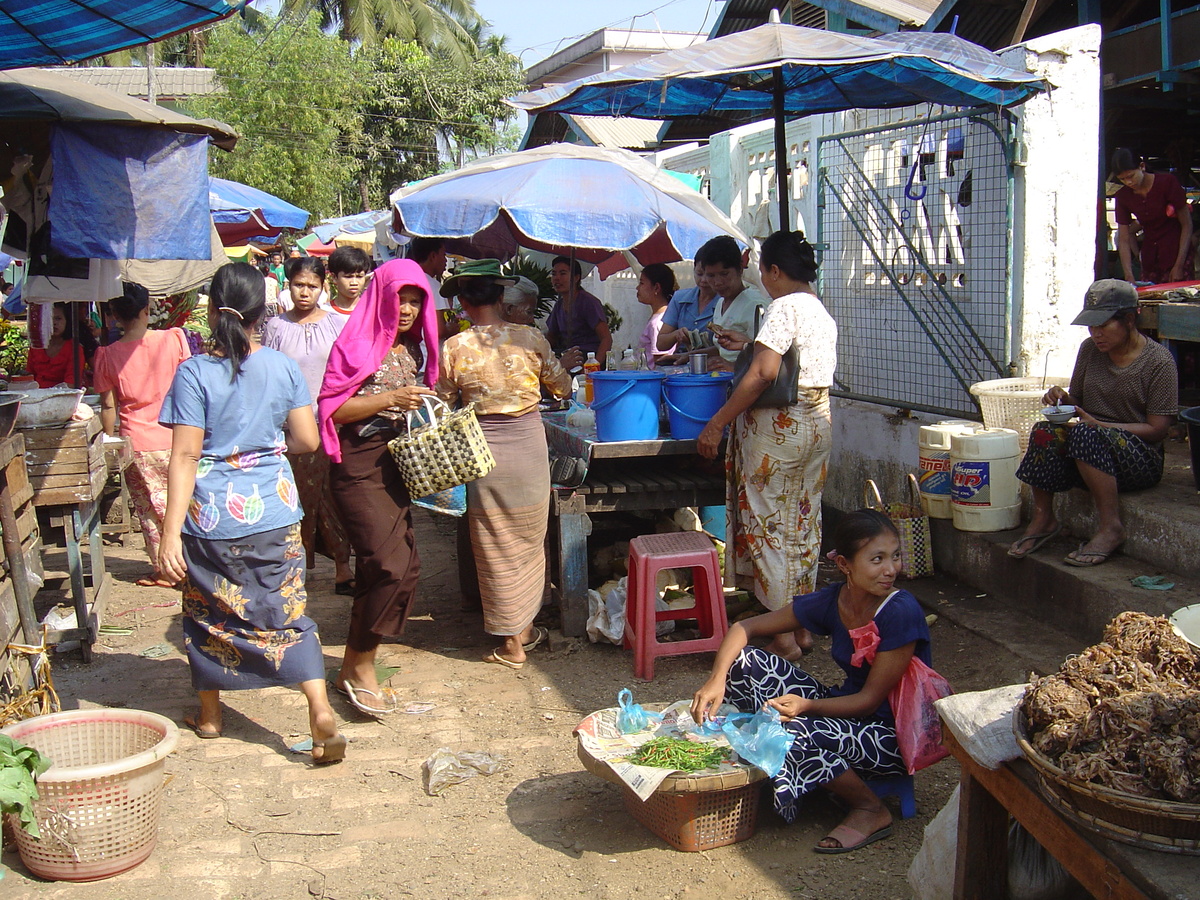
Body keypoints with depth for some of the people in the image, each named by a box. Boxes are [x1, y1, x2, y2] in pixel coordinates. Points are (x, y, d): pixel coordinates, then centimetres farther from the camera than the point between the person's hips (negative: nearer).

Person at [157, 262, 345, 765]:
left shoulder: (195, 373, -11)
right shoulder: (283, 367, -3)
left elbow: (185, 456, -14)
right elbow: (307, 440, 1)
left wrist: (170, 533, -13)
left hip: (211, 515, -2)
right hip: (273, 511, 2)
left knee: (208, 612, 16)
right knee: (287, 611, 7)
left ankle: (209, 714, 31)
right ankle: (320, 710, -6)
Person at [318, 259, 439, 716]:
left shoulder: (414, 347, 14)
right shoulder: (356, 344, -7)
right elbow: (332, 408, -12)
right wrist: (389, 399, -20)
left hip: (398, 463, 8)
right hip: (359, 464, -8)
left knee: (405, 566, 5)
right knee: (389, 563, -16)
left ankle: (354, 666, 17)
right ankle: (360, 667, -1)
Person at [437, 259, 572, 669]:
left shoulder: (454, 347, -8)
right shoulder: (530, 338, -4)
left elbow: (444, 404, 3)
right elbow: (563, 387, 8)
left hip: (483, 450, -1)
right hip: (529, 441, 2)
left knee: (496, 546, 10)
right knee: (529, 539, 19)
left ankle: (512, 643, 16)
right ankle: (526, 628, 30)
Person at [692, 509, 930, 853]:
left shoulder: (901, 612, -22)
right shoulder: (831, 601, -6)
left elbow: (870, 699, -19)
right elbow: (744, 628, -2)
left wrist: (805, 706, -33)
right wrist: (717, 680, -19)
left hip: (895, 734, -6)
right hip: (846, 706, 6)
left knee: (795, 733, -33)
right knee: (744, 661, -7)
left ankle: (871, 811, -7)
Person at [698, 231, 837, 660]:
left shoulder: (784, 307, -15)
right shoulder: (821, 311, 14)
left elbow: (764, 374, -23)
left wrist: (717, 423, -20)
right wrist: (748, 347, 28)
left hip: (777, 427, -9)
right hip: (817, 424, 9)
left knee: (769, 527, 0)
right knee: (803, 524, 14)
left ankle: (782, 637, 4)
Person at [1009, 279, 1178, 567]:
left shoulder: (1159, 360, -9)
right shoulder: (1090, 349, 6)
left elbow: (1156, 429, -12)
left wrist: (1098, 425, -22)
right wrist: (1063, 400, -8)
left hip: (1141, 461, -5)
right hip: (1089, 452, 5)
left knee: (1085, 436, -36)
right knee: (1044, 432, -27)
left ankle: (1110, 527, -26)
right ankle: (1043, 519, -14)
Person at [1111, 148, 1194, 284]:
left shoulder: (1167, 182, -10)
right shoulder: (1123, 196, 0)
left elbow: (1187, 225, -7)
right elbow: (1124, 240, -2)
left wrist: (1179, 266, -14)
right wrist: (1129, 277, -14)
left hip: (1176, 253, -4)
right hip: (1150, 258, 4)